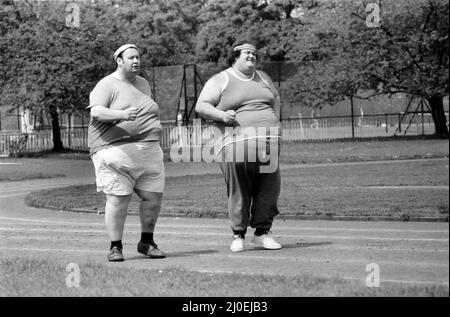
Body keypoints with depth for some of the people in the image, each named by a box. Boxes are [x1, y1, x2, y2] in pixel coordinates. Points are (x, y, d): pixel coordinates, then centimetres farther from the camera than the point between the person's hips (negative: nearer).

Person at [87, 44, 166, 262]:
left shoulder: (143, 84, 19)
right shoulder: (107, 85, -3)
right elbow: (96, 112, -18)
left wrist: (154, 129, 16)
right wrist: (121, 114, -33)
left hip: (148, 151, 6)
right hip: (115, 149, -6)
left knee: (153, 196, 2)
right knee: (118, 199, -10)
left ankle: (146, 242, 19)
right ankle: (115, 247, 0)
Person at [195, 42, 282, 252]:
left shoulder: (262, 78, 22)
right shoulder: (221, 80, 5)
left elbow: (275, 99, 36)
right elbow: (201, 106, 0)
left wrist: (275, 123, 22)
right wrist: (221, 115, -16)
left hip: (267, 142, 5)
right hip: (236, 141, -5)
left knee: (269, 188, 0)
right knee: (238, 190, -6)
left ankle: (262, 232, 10)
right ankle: (238, 235, 4)